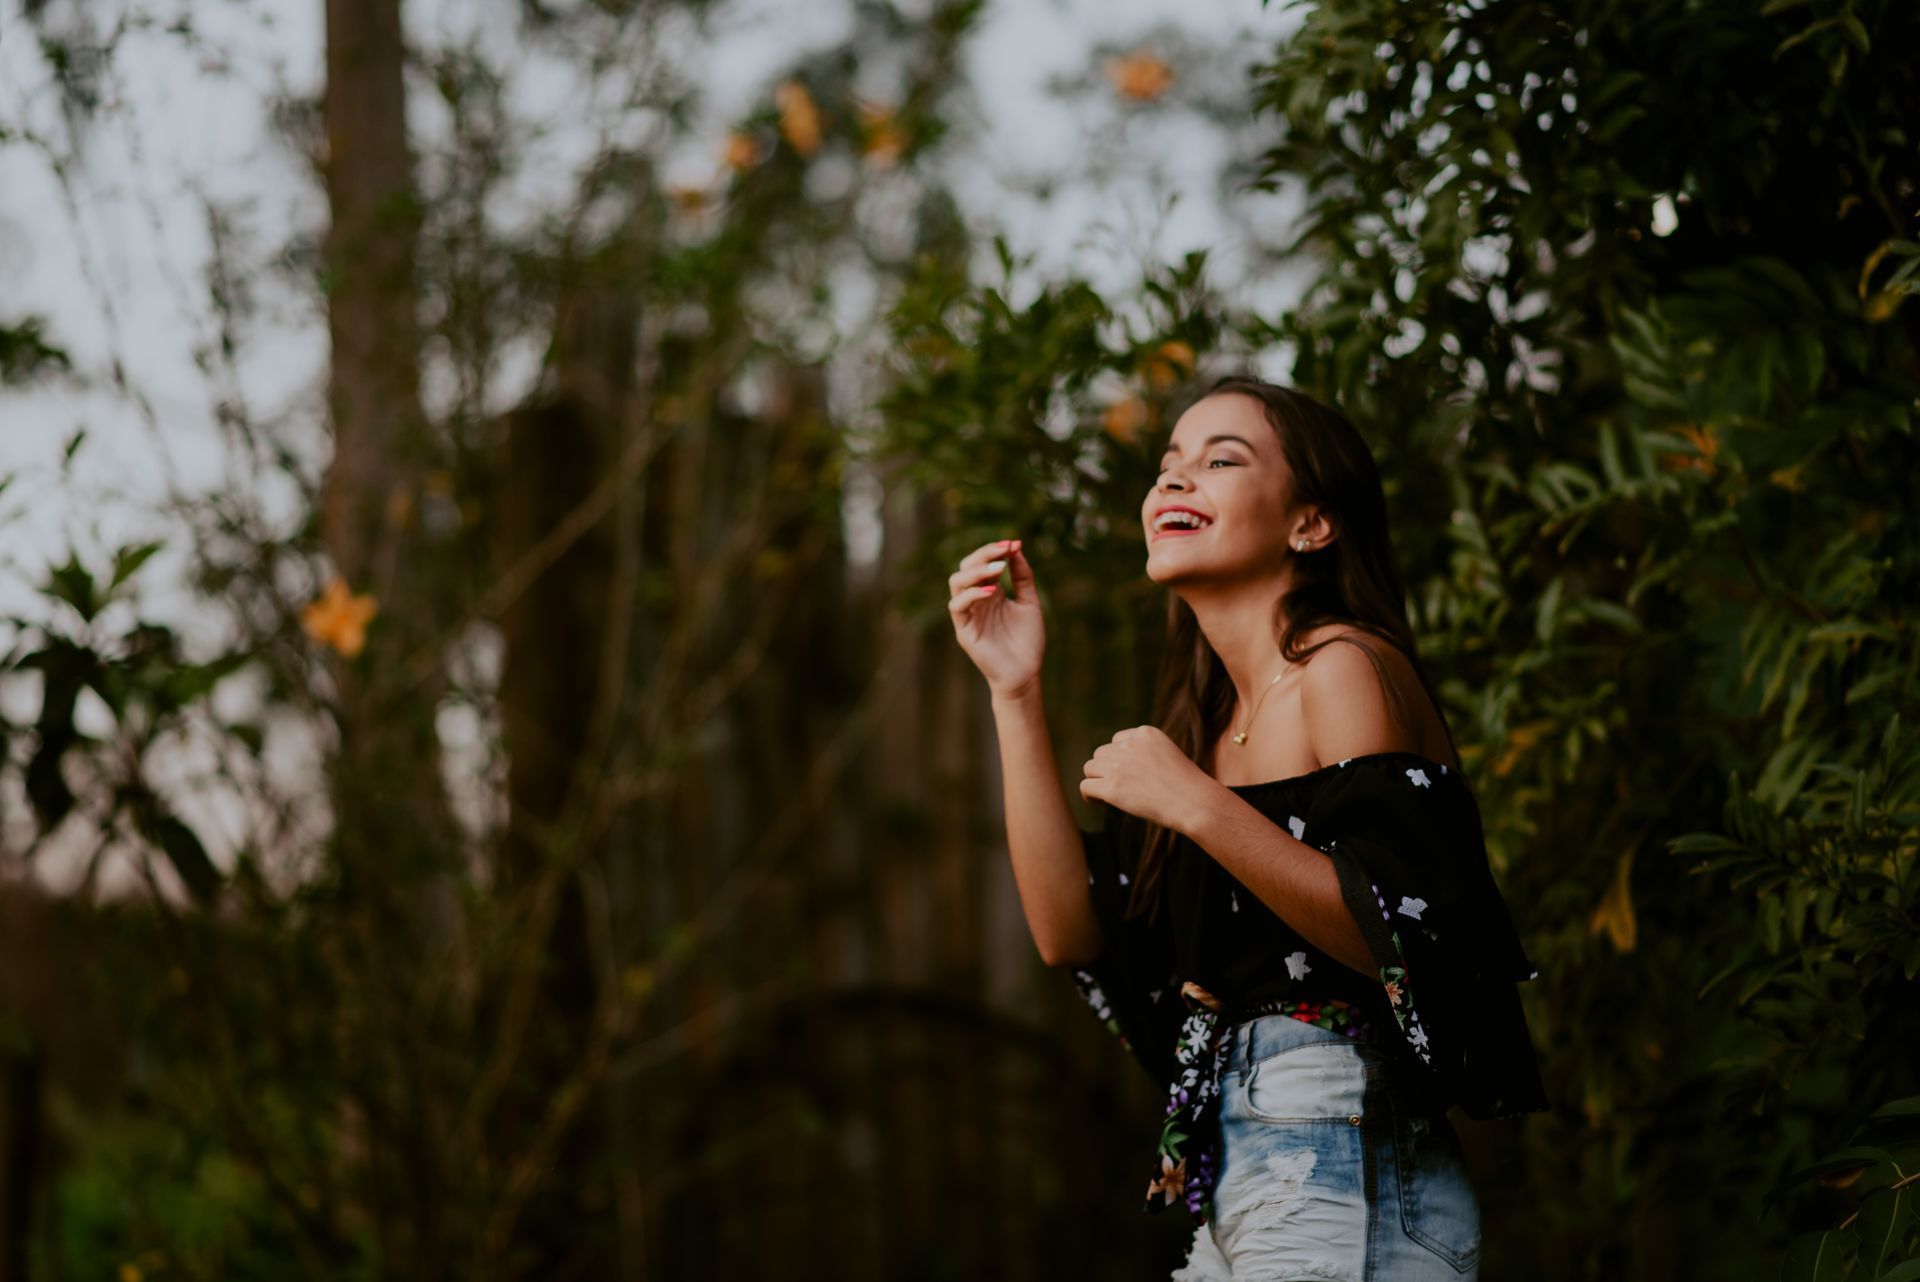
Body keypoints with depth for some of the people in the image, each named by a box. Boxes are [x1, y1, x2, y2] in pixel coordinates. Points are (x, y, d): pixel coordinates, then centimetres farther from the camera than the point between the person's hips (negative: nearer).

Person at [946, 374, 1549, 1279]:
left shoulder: (1348, 668, -10)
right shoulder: (1211, 715, 15)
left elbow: (1405, 943, -19)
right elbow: (1071, 932, 7)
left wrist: (1200, 808, -24)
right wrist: (1014, 692, 6)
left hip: (1347, 1175, -8)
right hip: (1236, 1179, 8)